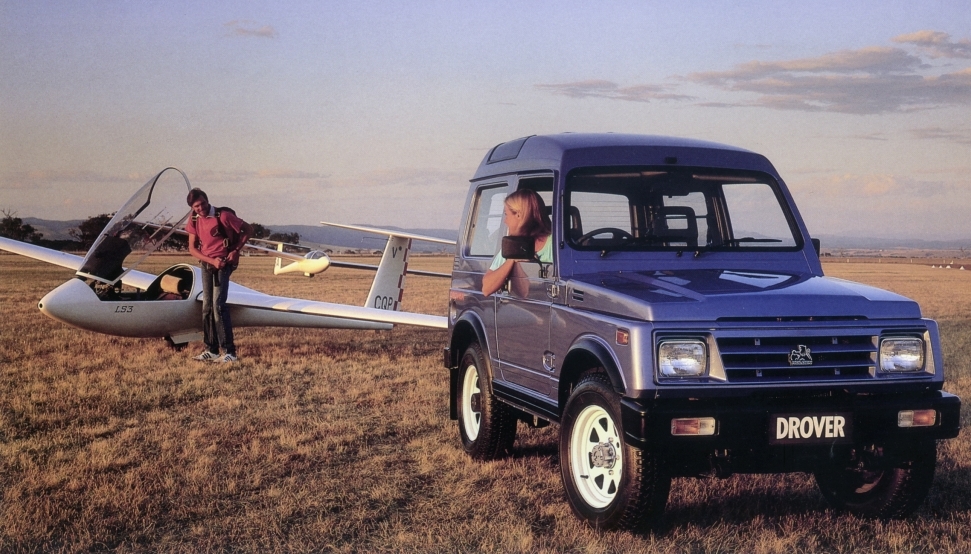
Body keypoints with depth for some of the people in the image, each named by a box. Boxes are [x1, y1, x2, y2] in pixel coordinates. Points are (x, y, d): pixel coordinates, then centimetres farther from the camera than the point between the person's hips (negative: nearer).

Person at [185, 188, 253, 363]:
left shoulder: (223, 216, -13)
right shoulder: (194, 221, 3)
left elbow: (248, 230, -5)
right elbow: (192, 248, 2)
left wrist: (235, 251, -10)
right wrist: (211, 260, -12)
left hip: (223, 263, -6)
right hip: (206, 264, 6)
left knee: (218, 305, -16)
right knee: (207, 307, 7)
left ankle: (229, 352, -16)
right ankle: (211, 350, 15)